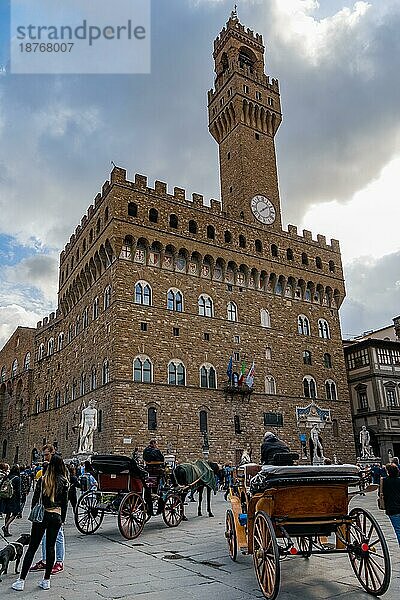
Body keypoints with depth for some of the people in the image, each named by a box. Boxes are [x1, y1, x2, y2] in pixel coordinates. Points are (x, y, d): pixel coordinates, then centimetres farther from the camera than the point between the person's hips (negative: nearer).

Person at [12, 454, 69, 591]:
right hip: (56, 516, 1)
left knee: (32, 547, 6)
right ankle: (46, 580, 14)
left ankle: (21, 581, 7)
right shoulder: (64, 481, -3)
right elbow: (65, 502, 1)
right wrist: (62, 519, 12)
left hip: (42, 515, -1)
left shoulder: (43, 479, -4)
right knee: (51, 547, 10)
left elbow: (35, 499, 0)